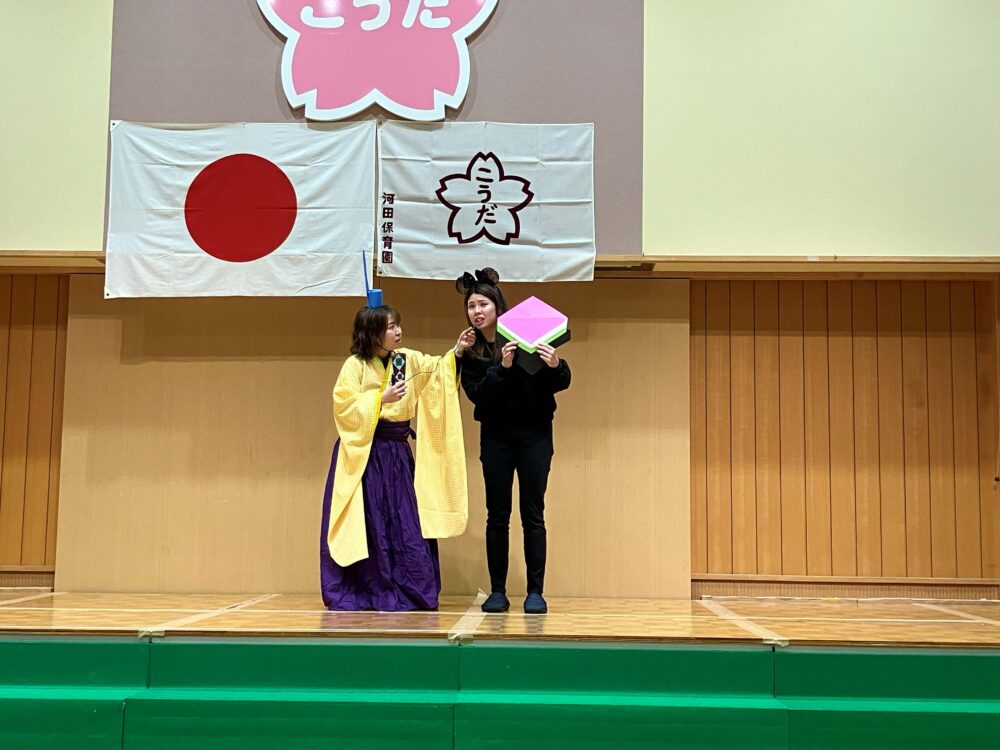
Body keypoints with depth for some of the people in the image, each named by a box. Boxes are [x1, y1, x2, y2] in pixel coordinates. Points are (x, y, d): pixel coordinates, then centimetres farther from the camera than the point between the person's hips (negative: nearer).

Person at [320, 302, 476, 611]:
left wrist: (457, 352, -13)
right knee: (367, 524, -2)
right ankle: (358, 594, 8)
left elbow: (438, 369, 3)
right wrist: (381, 398, -17)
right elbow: (344, 406, -13)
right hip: (364, 452, -5)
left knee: (406, 522, 5)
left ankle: (410, 592, 12)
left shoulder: (407, 359, 8)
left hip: (398, 452, 5)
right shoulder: (355, 365, -7)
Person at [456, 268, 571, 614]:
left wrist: (555, 365, -27)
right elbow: (476, 395, -11)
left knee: (532, 514, 0)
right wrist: (502, 368, -25)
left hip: (534, 433, -2)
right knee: (497, 515, 3)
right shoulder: (469, 352, 3)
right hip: (495, 436, 2)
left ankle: (535, 592, 6)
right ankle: (497, 591, 11)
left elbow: (562, 383, -5)